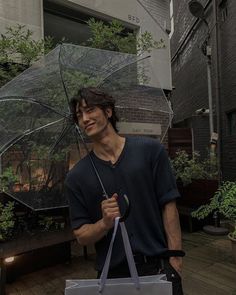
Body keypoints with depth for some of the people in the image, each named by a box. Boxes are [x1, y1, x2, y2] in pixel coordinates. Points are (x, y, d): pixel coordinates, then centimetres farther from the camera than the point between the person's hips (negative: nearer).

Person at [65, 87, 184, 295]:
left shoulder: (150, 150, -6)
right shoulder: (77, 176, -3)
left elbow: (169, 207, -5)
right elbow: (81, 236, 0)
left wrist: (175, 263, -9)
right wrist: (105, 223, -20)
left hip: (158, 267, -1)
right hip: (112, 275, 1)